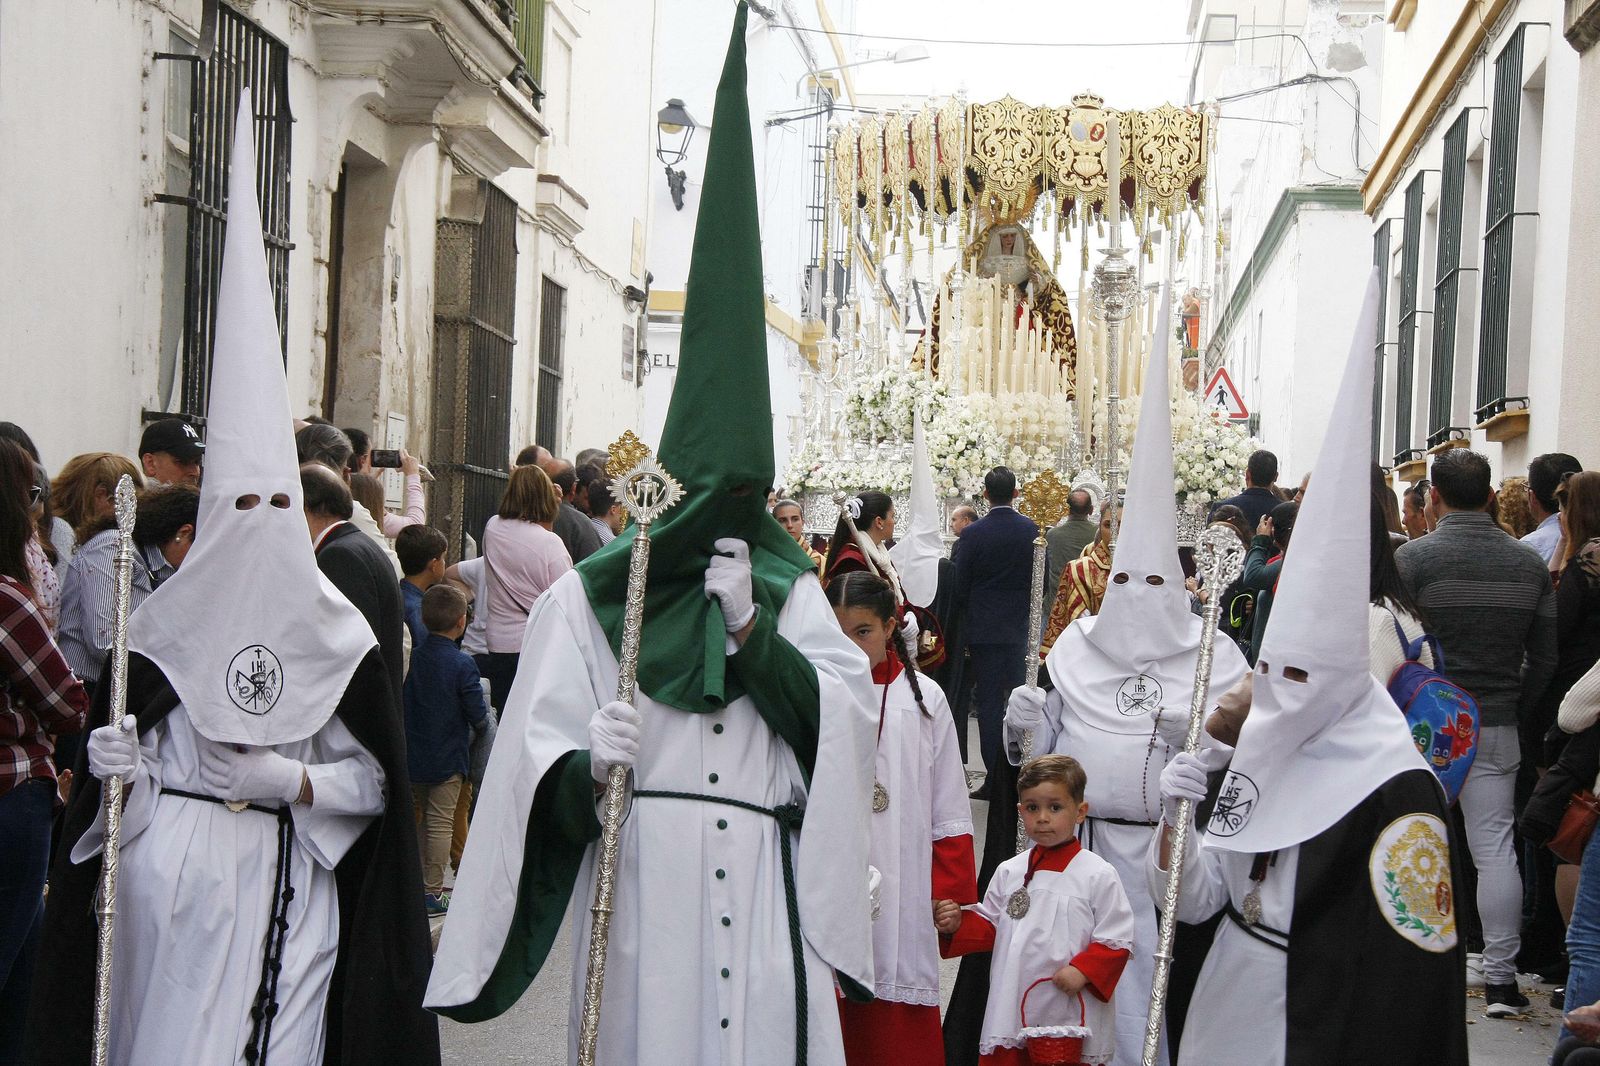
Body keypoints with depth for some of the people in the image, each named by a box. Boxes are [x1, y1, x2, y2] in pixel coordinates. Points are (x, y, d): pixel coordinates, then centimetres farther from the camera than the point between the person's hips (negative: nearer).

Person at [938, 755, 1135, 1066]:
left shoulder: (1098, 876, -5)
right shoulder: (1009, 872, 9)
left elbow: (1118, 939, -6)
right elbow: (990, 927, 17)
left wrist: (1083, 971, -18)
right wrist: (958, 925, -1)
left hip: (1072, 1016, -4)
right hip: (1012, 1013, 4)